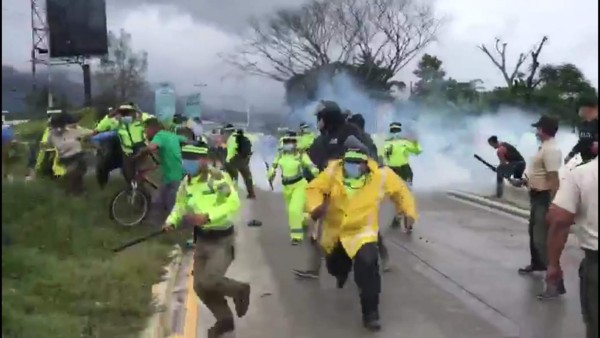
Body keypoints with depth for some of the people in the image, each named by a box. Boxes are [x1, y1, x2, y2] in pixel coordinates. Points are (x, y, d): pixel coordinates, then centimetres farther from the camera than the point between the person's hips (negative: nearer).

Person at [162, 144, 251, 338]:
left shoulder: (219, 177, -19)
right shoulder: (186, 182, 2)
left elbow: (233, 204, -26)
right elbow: (180, 205, 10)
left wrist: (207, 216, -34)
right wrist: (172, 221, -10)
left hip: (222, 239, -7)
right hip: (202, 239, 7)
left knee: (209, 281, -20)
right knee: (200, 286, 9)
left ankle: (239, 290, 11)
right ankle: (225, 320, 30)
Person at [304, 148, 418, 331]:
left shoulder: (381, 175, -17)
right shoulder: (333, 172, -17)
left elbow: (400, 190, 0)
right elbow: (314, 188, -10)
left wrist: (409, 211, -7)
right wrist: (316, 206, -29)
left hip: (362, 231, -3)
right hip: (334, 229, 3)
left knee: (367, 264, -29)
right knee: (334, 266, 25)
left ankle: (370, 313, -13)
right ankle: (342, 271, 69)